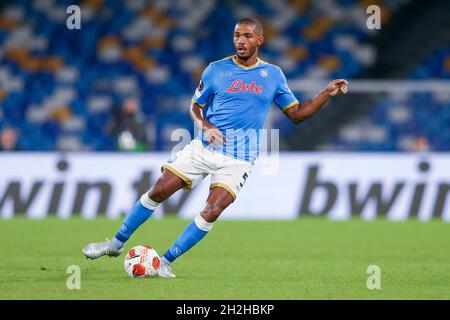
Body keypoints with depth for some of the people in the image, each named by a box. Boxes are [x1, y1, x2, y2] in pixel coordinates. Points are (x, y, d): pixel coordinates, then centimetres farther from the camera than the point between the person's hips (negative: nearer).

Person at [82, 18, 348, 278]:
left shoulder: (273, 75, 5)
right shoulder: (216, 69, 3)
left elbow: (296, 114, 9)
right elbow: (195, 106, 11)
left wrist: (327, 93, -3)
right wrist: (205, 126, -10)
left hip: (239, 159, -1)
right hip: (205, 147, 1)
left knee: (211, 213, -17)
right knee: (158, 191, -5)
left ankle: (166, 262, -5)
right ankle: (117, 244, 12)